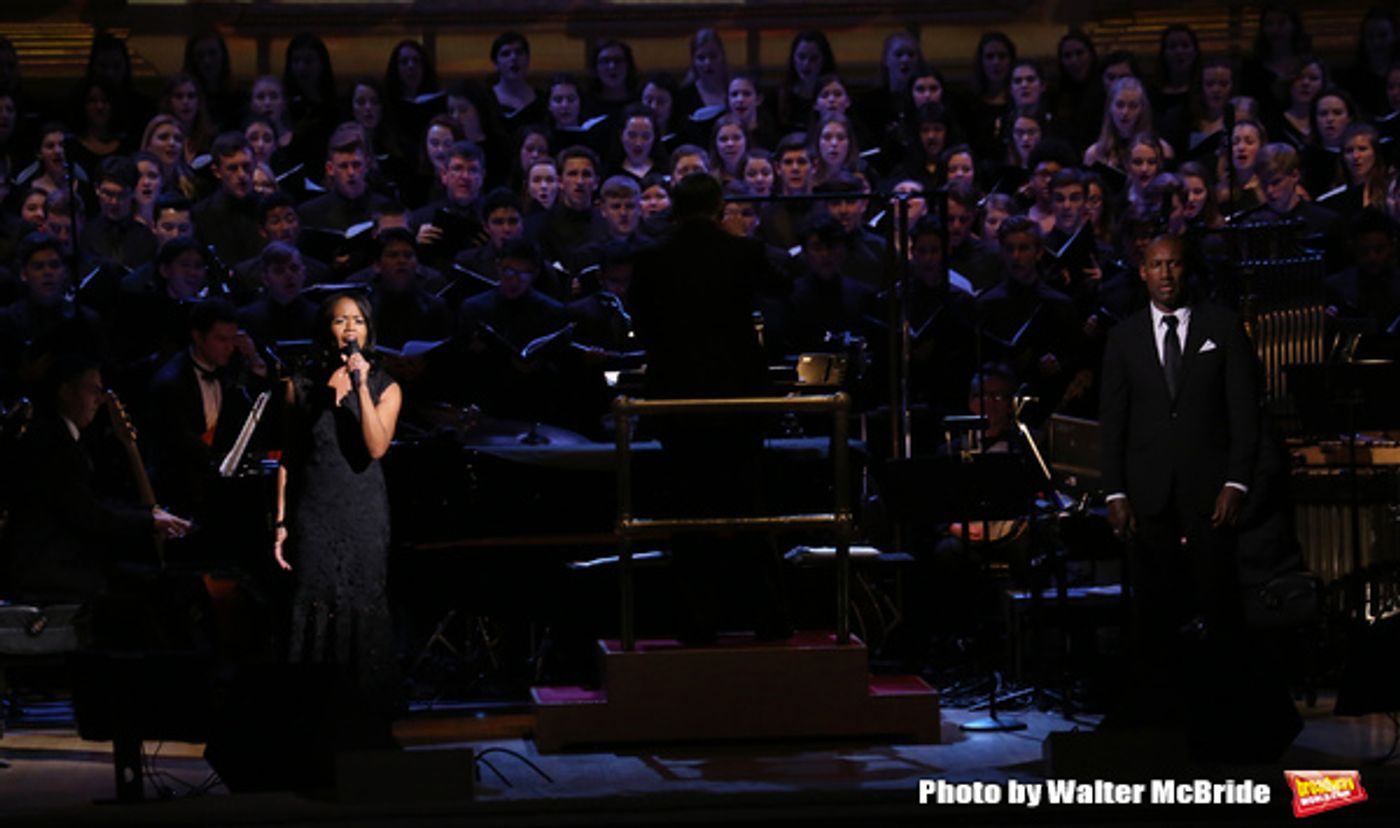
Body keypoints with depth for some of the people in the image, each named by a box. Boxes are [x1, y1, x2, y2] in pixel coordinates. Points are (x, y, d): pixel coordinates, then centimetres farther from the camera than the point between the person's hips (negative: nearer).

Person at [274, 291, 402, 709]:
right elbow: (288, 460, 8)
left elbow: (376, 448, -14)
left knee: (362, 608, -1)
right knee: (314, 610, -1)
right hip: (314, 514, 1)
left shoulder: (385, 388, 2)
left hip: (364, 516, -1)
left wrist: (361, 387, -19)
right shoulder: (301, 387, 5)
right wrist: (282, 523, 4)